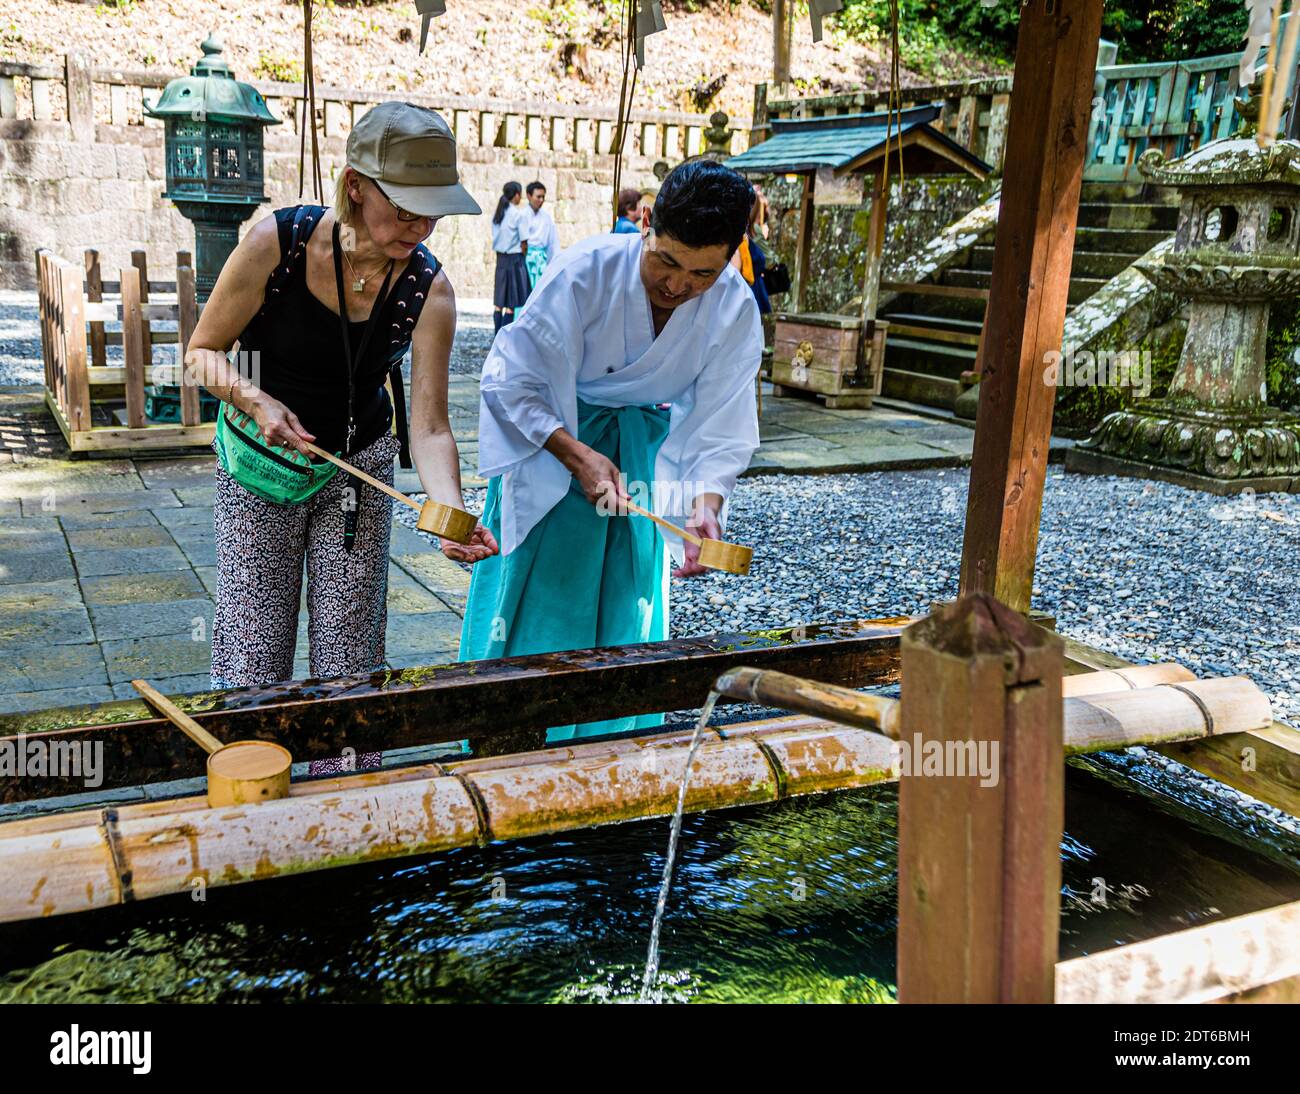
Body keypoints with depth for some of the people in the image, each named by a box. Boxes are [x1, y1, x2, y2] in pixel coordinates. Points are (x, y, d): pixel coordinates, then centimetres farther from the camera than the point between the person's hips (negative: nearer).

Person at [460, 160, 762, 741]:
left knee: (628, 607, 6)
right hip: (549, 434, -3)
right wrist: (577, 455, -31)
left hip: (643, 444, 3)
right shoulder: (585, 272, -29)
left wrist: (706, 503, -32)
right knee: (533, 601, 1)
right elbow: (511, 383, -23)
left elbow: (720, 423, -15)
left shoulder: (736, 311, -19)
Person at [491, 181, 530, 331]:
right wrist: (522, 253, 6)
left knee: (499, 301, 8)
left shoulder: (497, 213, 8)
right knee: (512, 302, -2)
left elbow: (495, 238, 10)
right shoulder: (518, 214, -10)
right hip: (514, 258, -6)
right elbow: (524, 242, -11)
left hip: (500, 257, 6)